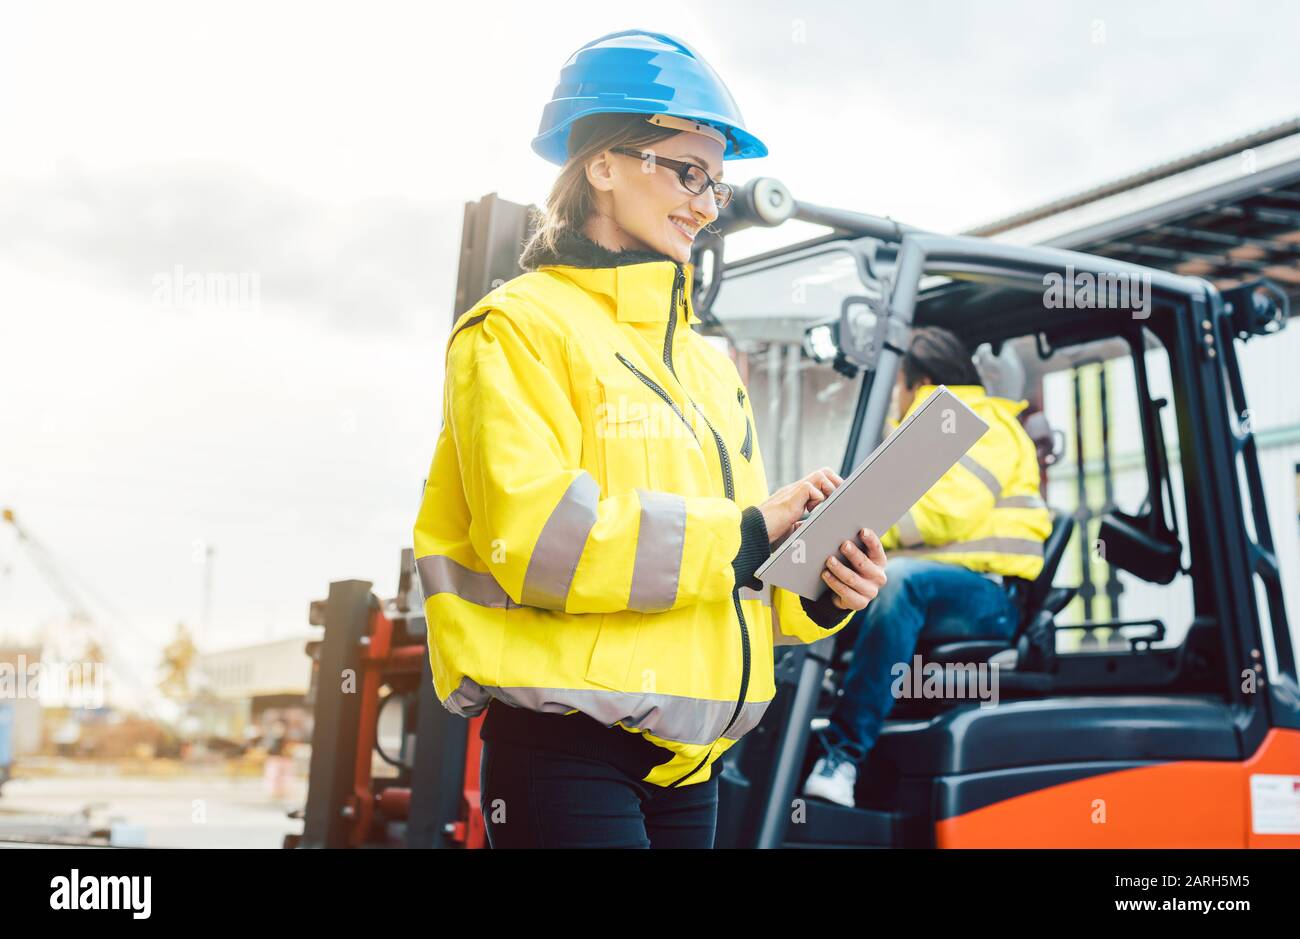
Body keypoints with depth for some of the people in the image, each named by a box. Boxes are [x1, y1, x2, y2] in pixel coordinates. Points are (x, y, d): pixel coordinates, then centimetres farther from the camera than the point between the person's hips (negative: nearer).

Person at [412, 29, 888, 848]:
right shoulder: (524, 328, -6)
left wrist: (819, 593, -3)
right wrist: (742, 536, -16)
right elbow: (533, 534, -20)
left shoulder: (706, 361, 18)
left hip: (688, 762, 8)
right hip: (567, 752, -7)